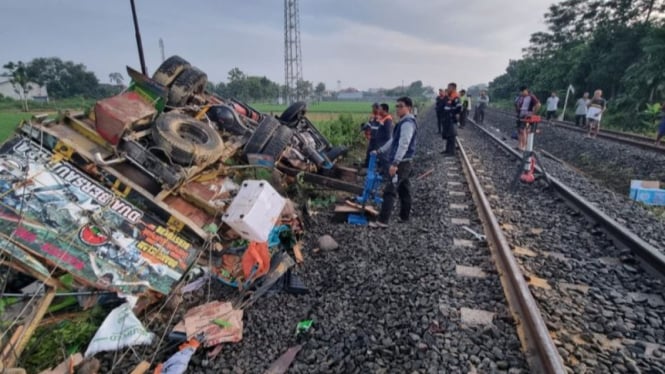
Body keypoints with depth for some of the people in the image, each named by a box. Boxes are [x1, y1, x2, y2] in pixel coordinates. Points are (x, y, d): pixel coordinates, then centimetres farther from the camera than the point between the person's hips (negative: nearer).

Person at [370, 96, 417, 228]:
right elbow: (393, 141, 25)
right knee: (404, 190, 16)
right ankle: (404, 216, 27)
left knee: (389, 191, -12)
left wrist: (395, 163, -31)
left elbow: (403, 145, -25)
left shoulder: (408, 123, -16)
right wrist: (379, 151, 23)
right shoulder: (404, 122, 18)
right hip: (403, 163, 11)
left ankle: (382, 221, -12)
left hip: (401, 163, -11)